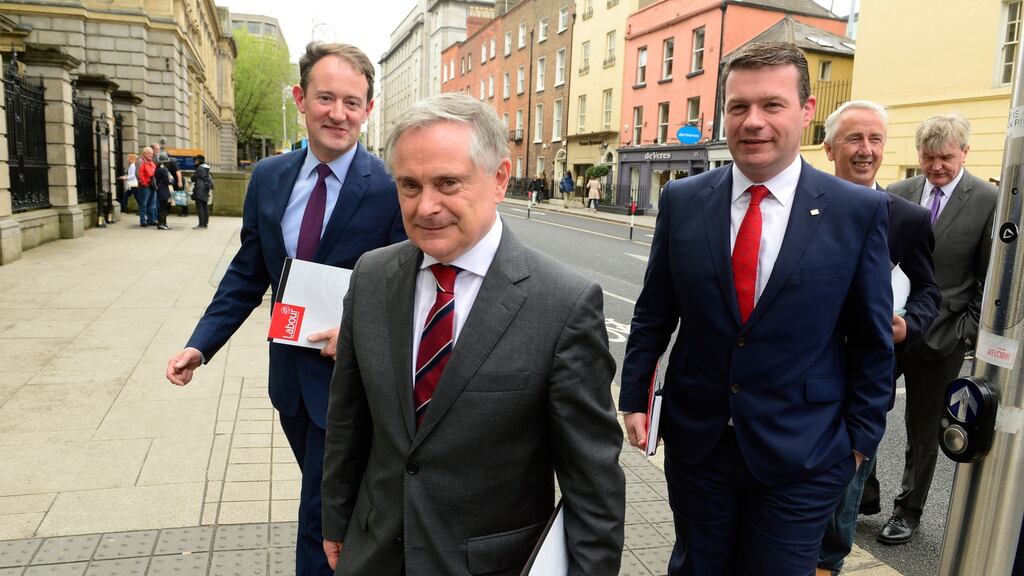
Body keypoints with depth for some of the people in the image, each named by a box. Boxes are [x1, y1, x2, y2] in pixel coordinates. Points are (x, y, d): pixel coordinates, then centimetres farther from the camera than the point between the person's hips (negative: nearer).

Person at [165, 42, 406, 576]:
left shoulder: (391, 189, -16)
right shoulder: (268, 177, 0)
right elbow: (248, 273, 6)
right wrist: (200, 345, -2)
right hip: (290, 373, 6)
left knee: (320, 515, 5)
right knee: (326, 496, 25)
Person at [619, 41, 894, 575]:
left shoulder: (860, 211, -8)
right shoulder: (682, 200, -4)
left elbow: (872, 339, -1)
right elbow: (653, 314, 3)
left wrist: (861, 437, 2)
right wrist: (634, 396, 3)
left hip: (802, 455, -1)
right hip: (695, 441, 2)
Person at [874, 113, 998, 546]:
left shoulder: (990, 201, -4)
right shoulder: (897, 195, 3)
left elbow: (991, 279, -2)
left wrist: (968, 331, -7)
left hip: (940, 337, -2)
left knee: (923, 430, 12)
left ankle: (909, 510, 28)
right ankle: (865, 491, 25)